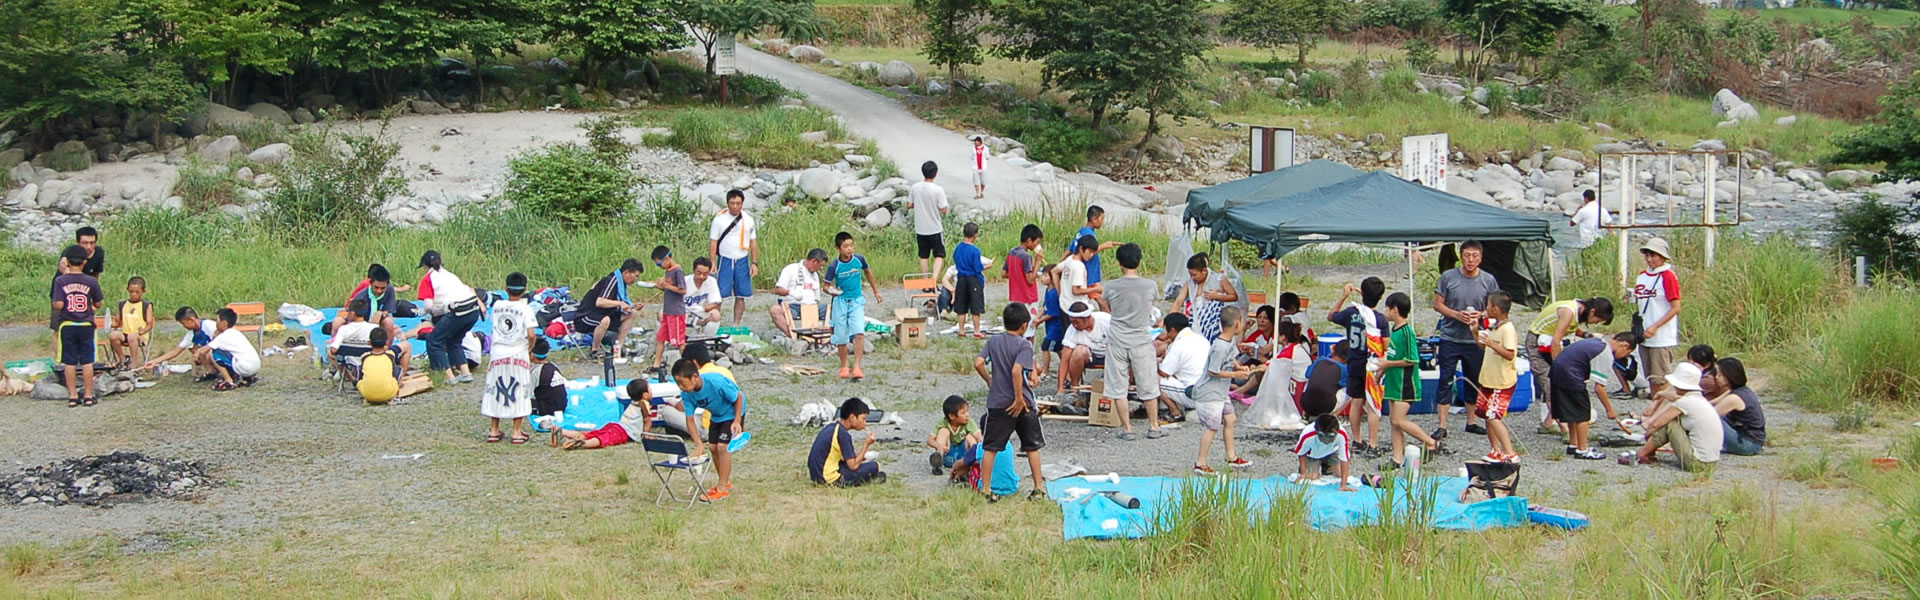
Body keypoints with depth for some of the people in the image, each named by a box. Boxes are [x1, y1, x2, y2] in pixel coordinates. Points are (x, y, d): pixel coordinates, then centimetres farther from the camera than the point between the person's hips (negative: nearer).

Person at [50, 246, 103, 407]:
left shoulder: (60, 281, -9)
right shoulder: (91, 281, -6)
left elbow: (58, 305, -14)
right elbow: (98, 304, 0)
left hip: (67, 326, 0)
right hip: (86, 325, 0)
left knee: (69, 362, 6)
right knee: (87, 362, 7)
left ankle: (72, 396, 8)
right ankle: (88, 395, 9)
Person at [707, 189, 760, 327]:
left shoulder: (749, 220, 6)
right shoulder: (719, 219, -3)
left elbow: (753, 242, 10)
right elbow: (713, 242, -2)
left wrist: (755, 263, 3)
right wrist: (712, 263, -9)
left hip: (742, 260, 3)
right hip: (725, 260, -3)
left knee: (741, 295, 4)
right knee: (719, 294, -9)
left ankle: (736, 325, 12)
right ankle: (715, 324, -7)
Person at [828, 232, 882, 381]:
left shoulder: (859, 260, -5)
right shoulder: (834, 267, -11)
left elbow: (868, 272, 15)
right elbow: (826, 286, -3)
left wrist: (876, 291, 24)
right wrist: (831, 291, -27)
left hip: (857, 301, 1)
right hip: (841, 301, -1)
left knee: (859, 333, -18)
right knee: (842, 337, 6)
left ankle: (857, 367, -16)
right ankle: (844, 367, 25)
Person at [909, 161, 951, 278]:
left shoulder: (914, 188, -6)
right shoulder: (938, 190, -18)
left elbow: (909, 204, 4)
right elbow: (943, 210, -16)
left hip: (920, 229, 4)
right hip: (935, 229, -4)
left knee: (923, 256, 16)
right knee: (939, 255, 8)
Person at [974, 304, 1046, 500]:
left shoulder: (994, 342, 3)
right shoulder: (1024, 345, -10)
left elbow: (978, 363, -6)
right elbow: (1016, 370, -23)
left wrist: (989, 381, 10)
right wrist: (1019, 398, -19)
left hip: (997, 403, 3)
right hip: (1023, 403, -3)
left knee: (990, 447, 8)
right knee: (1032, 447, 12)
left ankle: (986, 489, 6)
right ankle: (1038, 488, 15)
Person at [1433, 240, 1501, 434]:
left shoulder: (1488, 280, -1)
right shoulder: (1448, 277, -5)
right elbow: (1437, 304, 1)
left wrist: (1480, 315, -14)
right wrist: (1456, 315, -16)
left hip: (1475, 340, 2)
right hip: (1450, 338, -2)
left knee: (1475, 382, 11)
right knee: (1445, 382, -2)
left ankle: (1471, 422, 26)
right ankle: (1442, 426, 1)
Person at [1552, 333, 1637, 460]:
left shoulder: (1599, 342, 14)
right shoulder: (1606, 355, -13)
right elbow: (1598, 388, -13)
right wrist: (1610, 410, -4)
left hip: (1558, 368, 10)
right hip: (1569, 374, -10)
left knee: (1572, 410, 20)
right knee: (1582, 412, 0)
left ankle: (1573, 445, 30)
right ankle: (1582, 450, 5)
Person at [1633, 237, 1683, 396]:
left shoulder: (1668, 277, -10)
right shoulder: (1641, 277, 11)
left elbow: (1676, 308, -12)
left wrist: (1655, 326, -18)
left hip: (1662, 338, -7)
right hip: (1645, 337, 7)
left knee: (1661, 380, -6)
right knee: (1651, 379, 13)